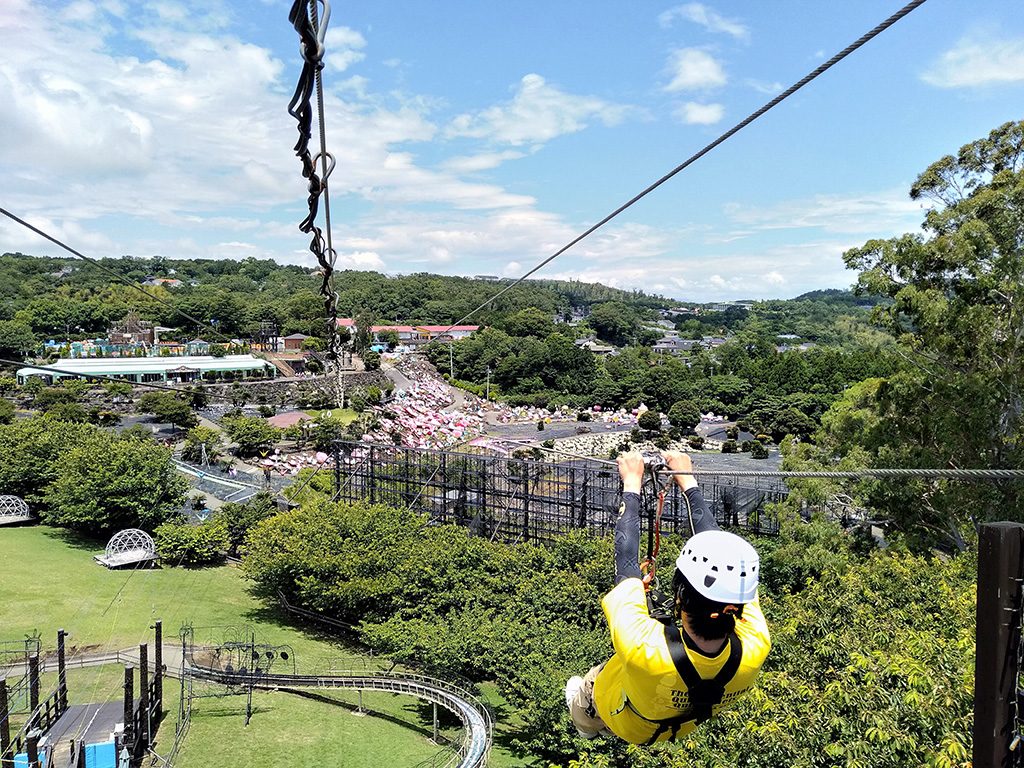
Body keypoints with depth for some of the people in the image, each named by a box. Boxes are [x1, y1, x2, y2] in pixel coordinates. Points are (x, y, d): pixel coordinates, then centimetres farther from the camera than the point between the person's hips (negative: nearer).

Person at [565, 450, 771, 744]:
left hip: (629, 725, -3)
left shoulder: (642, 648, -50)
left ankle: (587, 726, 61)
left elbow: (626, 562, -35)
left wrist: (632, 484, -22)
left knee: (580, 688, 28)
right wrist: (688, 482, -16)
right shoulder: (756, 647, -40)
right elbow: (725, 555, -26)